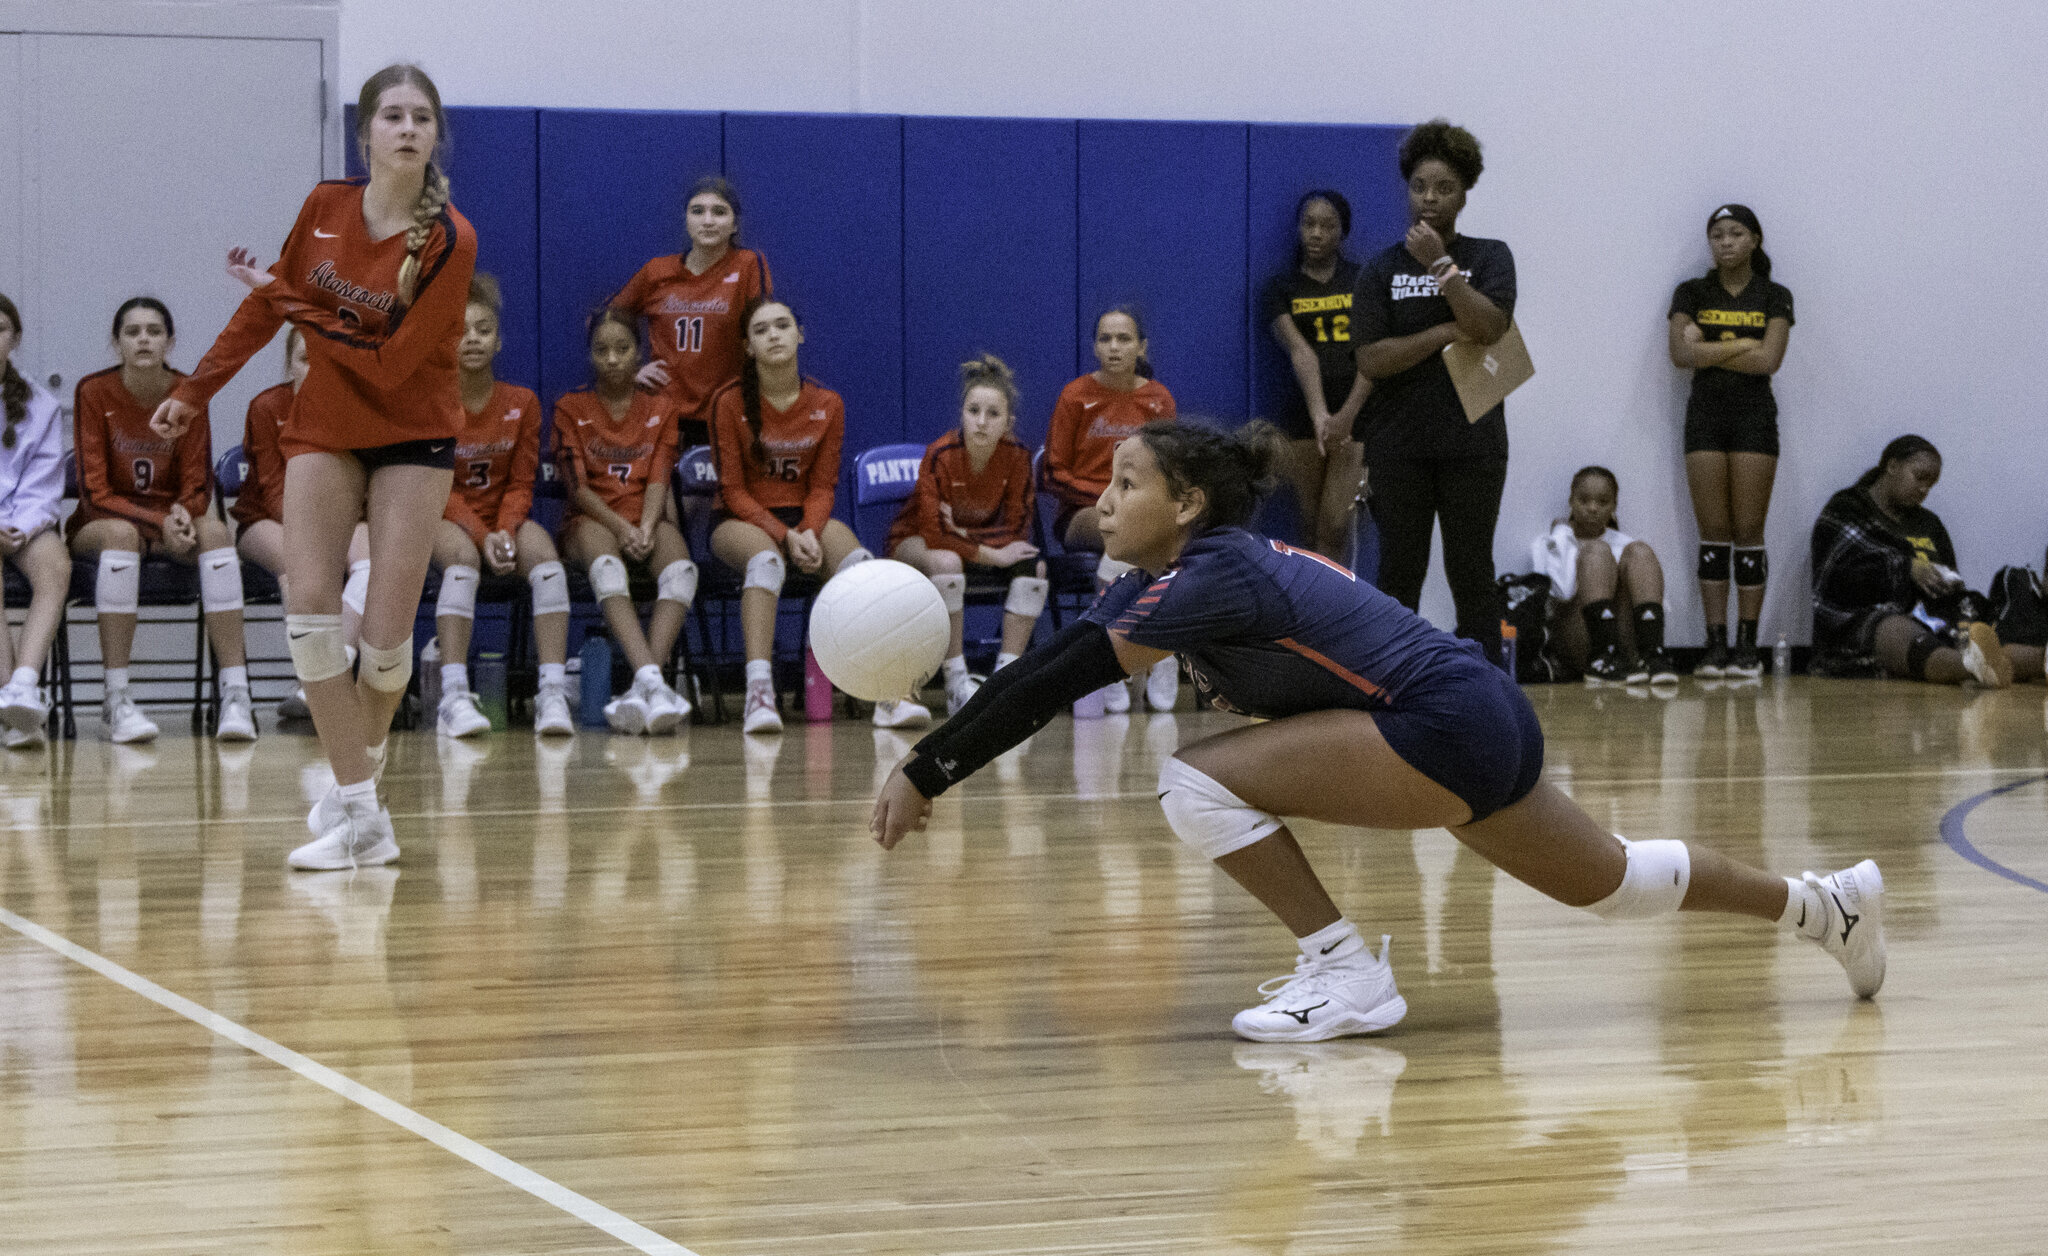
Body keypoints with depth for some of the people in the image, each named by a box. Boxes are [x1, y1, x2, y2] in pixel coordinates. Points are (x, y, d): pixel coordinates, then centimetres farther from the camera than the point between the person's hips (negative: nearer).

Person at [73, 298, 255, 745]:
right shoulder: (94, 392, -10)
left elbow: (198, 488, -1)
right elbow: (96, 494, -13)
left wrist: (182, 515, -24)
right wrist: (158, 523, -25)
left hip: (170, 519, 2)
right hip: (99, 524, -2)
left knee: (214, 531, -29)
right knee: (121, 533, -37)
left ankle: (236, 695, -37)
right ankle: (117, 701, -39)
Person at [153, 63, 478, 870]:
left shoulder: (450, 241, -17)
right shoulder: (325, 207, -4)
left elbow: (390, 365, -20)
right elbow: (267, 303, 11)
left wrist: (287, 300, -15)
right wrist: (194, 392, 14)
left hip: (412, 435, -3)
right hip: (324, 430, 3)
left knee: (384, 638, -9)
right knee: (308, 611, -12)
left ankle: (355, 782, 19)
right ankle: (359, 809, -10)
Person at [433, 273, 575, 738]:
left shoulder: (522, 402, 3)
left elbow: (521, 484, 3)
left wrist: (505, 531, -17)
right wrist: (482, 537, -21)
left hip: (505, 520, 3)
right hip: (446, 521, -2)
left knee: (543, 552, -30)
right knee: (462, 554, -37)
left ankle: (553, 694, -38)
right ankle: (454, 698, -45)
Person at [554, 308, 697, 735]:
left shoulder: (659, 409, 15)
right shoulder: (571, 408, 9)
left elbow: (658, 481, 3)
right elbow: (578, 487, -1)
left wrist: (646, 529, -18)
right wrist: (620, 528, -18)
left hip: (647, 522, 2)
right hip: (591, 521, -2)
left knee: (681, 568, -35)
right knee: (606, 565, -40)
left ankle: (643, 688, -49)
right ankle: (652, 681, -57)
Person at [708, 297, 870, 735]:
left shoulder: (827, 404, 4)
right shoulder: (730, 403, -6)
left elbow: (823, 486, 4)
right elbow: (733, 490, -7)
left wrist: (810, 532, -17)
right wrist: (784, 537, -20)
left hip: (806, 519, 3)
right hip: (742, 521, -3)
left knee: (857, 560, -30)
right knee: (765, 559, -39)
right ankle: (759, 694, -51)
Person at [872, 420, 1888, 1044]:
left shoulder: (1215, 575, -18)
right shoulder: (1163, 579, 8)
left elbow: (1060, 678, -25)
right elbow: (1050, 672, 7)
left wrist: (927, 773, -26)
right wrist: (930, 762, -3)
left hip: (1450, 729, -10)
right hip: (1487, 731, 10)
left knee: (1201, 783, -18)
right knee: (1611, 883, 26)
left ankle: (1348, 976, -8)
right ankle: (1823, 902, 40)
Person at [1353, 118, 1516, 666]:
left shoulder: (1489, 257, 5)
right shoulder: (1381, 268, 6)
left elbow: (1489, 324, -15)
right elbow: (1371, 360, -5)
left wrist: (1440, 263, -16)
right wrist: (1446, 334, -11)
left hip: (1472, 441, -1)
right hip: (1399, 445, 1)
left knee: (1471, 573, 1)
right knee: (1399, 574, 2)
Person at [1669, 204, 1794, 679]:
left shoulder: (1774, 297, 4)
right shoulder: (1692, 294, 7)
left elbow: (1769, 360, -9)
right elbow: (1682, 355, -7)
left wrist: (1710, 348, -7)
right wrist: (1742, 345, -8)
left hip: (1755, 413, -1)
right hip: (1705, 412, 1)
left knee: (1749, 532, -2)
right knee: (1713, 533, -1)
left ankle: (1748, 645, -1)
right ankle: (1715, 645, 0)